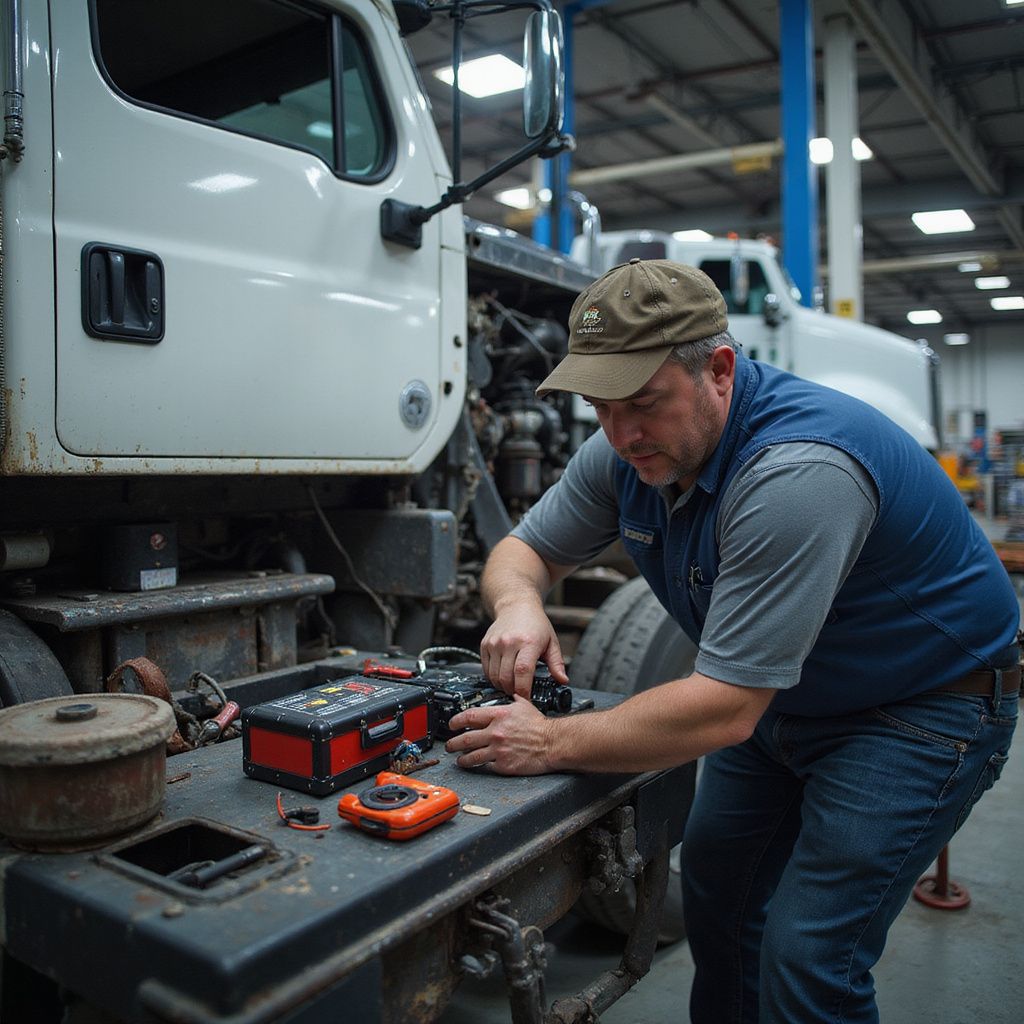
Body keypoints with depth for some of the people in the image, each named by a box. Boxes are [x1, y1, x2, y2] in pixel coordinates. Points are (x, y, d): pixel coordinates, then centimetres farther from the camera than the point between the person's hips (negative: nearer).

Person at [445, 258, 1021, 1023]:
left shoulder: (797, 471, -37)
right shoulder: (630, 448, -12)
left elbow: (724, 709, -35)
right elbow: (524, 549, -1)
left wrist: (551, 744, -30)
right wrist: (517, 602, -24)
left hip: (921, 705, -7)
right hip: (782, 698, 8)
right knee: (716, 887, 18)